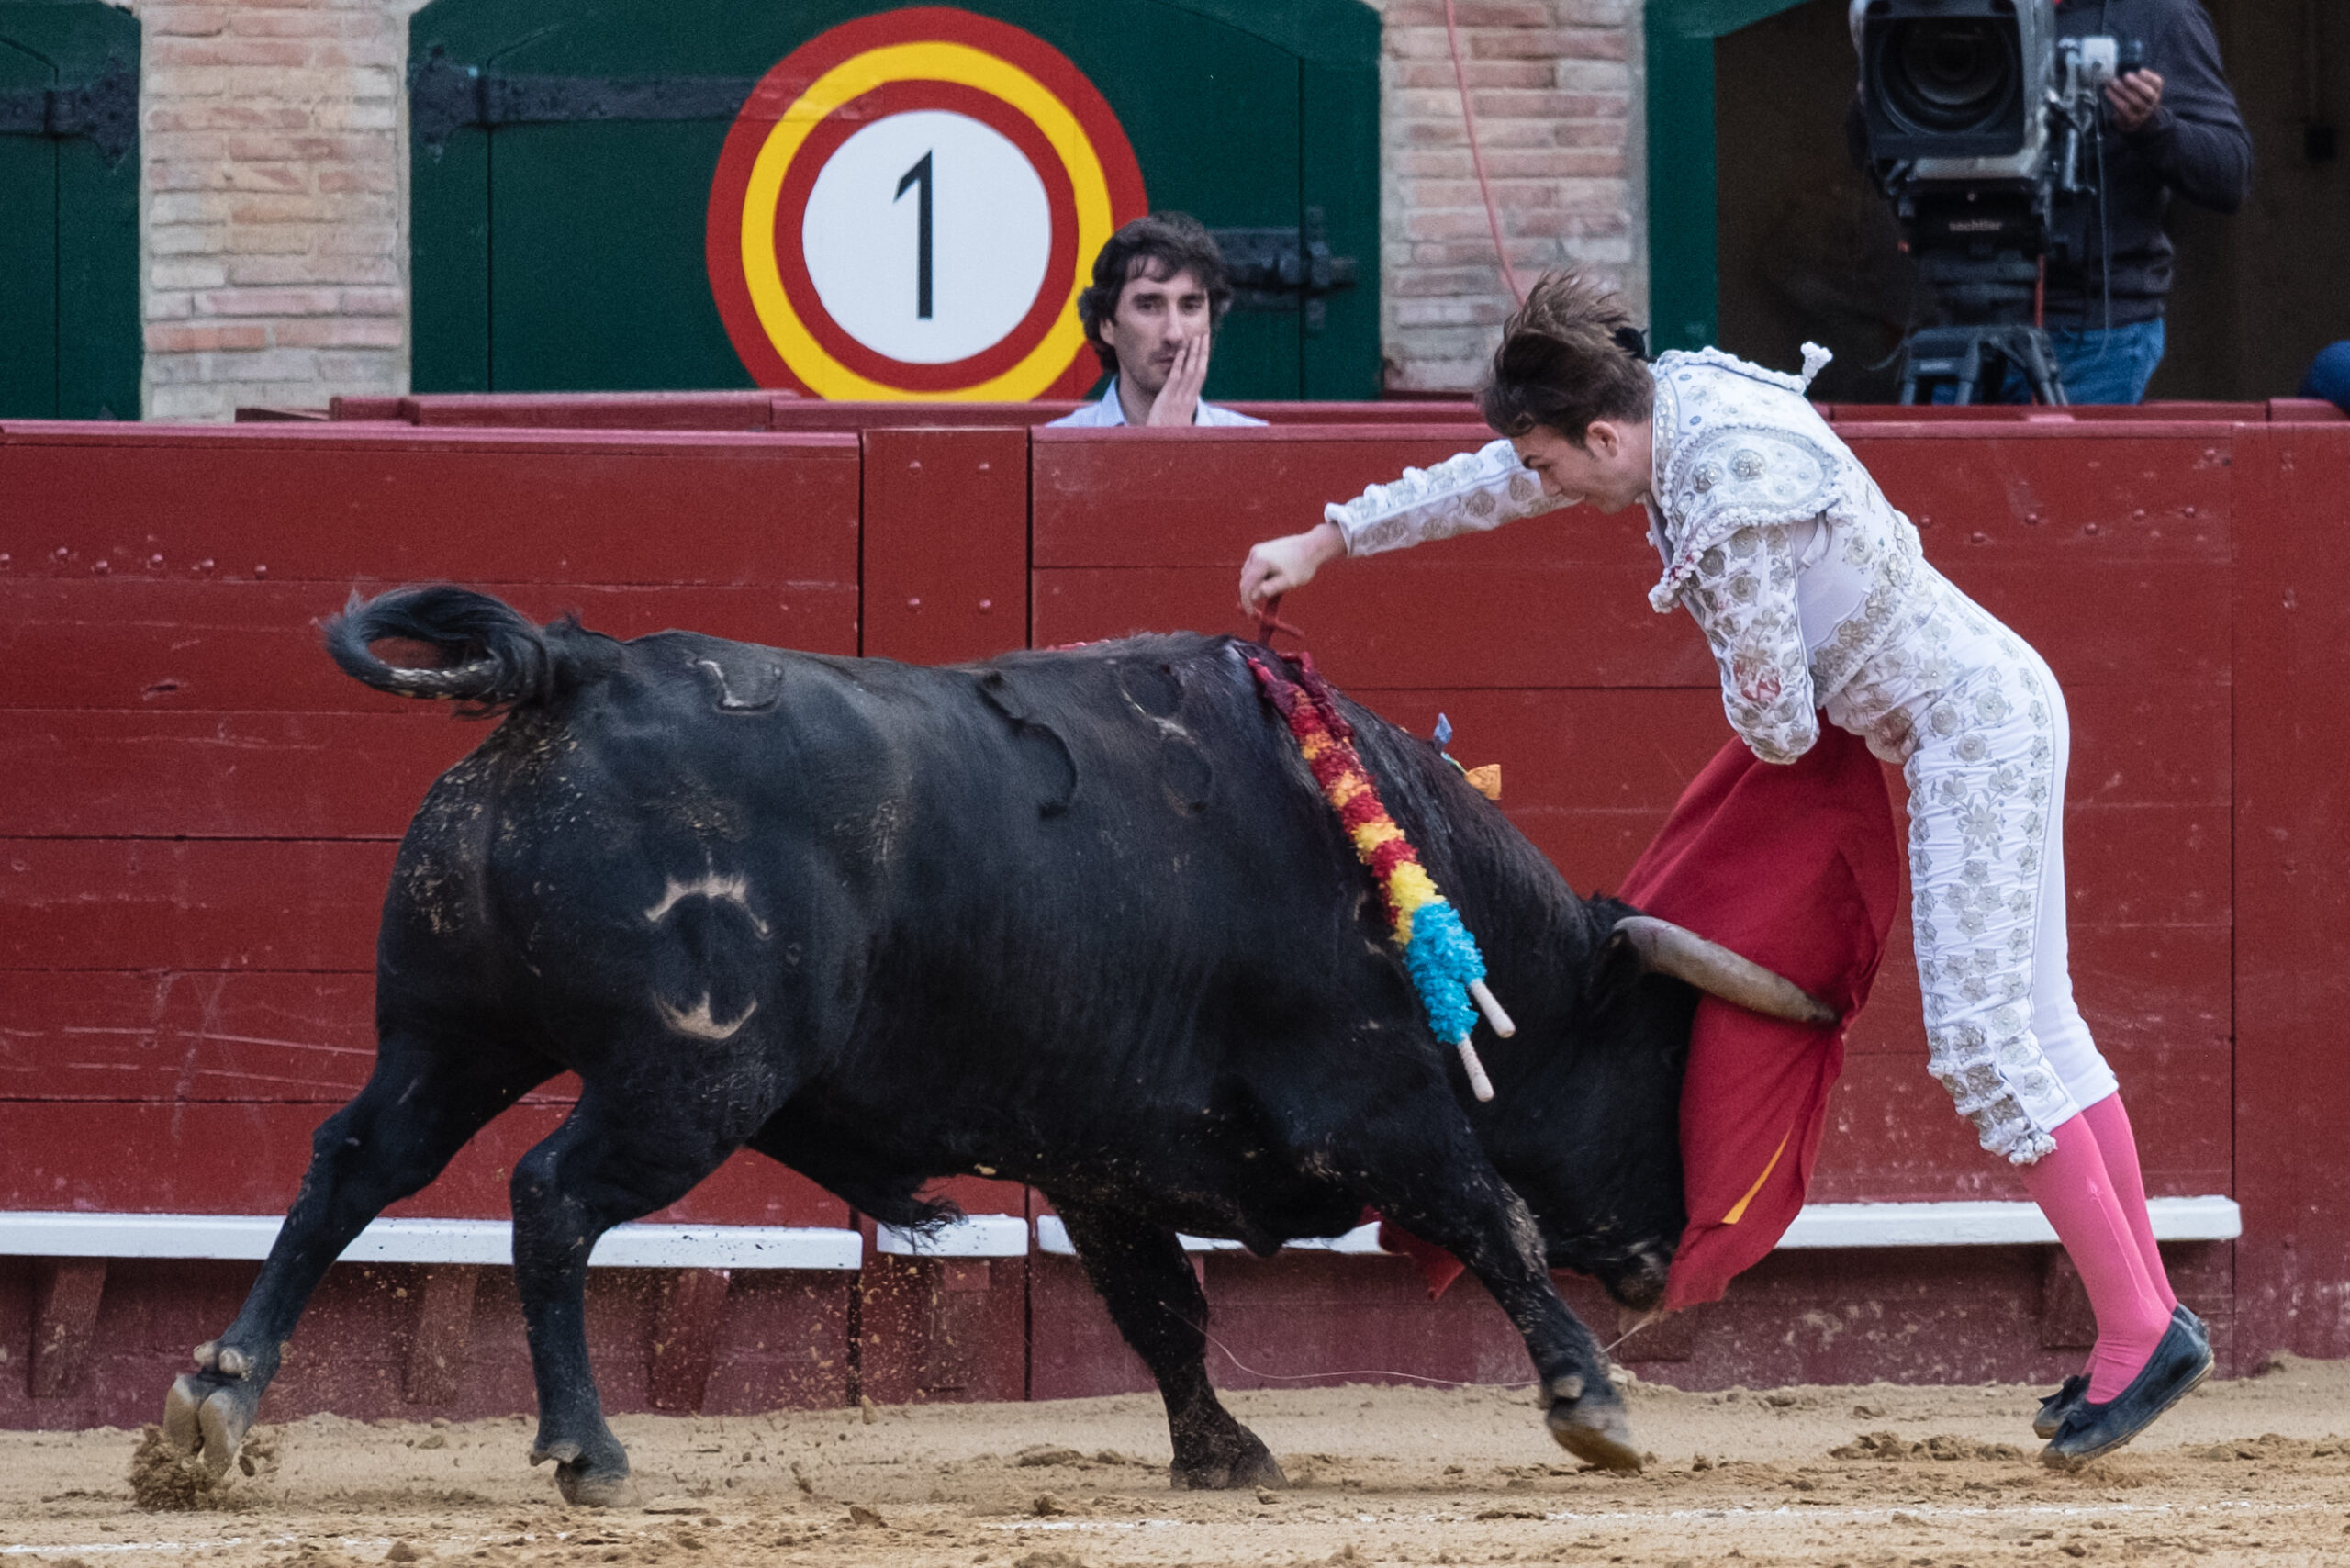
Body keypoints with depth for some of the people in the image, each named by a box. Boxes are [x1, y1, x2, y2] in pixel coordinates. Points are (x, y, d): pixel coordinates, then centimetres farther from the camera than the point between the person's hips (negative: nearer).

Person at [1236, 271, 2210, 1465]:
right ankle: (2146, 1309, 16)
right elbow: (1489, 484, 16)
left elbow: (1778, 727, -19)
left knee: (1983, 1033, -10)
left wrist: (1734, 667, 5)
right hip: (1989, 707, 10)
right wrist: (1324, 543, 25)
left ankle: (2140, 1334, -9)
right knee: (2032, 1025, 12)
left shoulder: (1731, 510, -26)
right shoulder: (1674, 401, 1)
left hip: (1974, 726, -10)